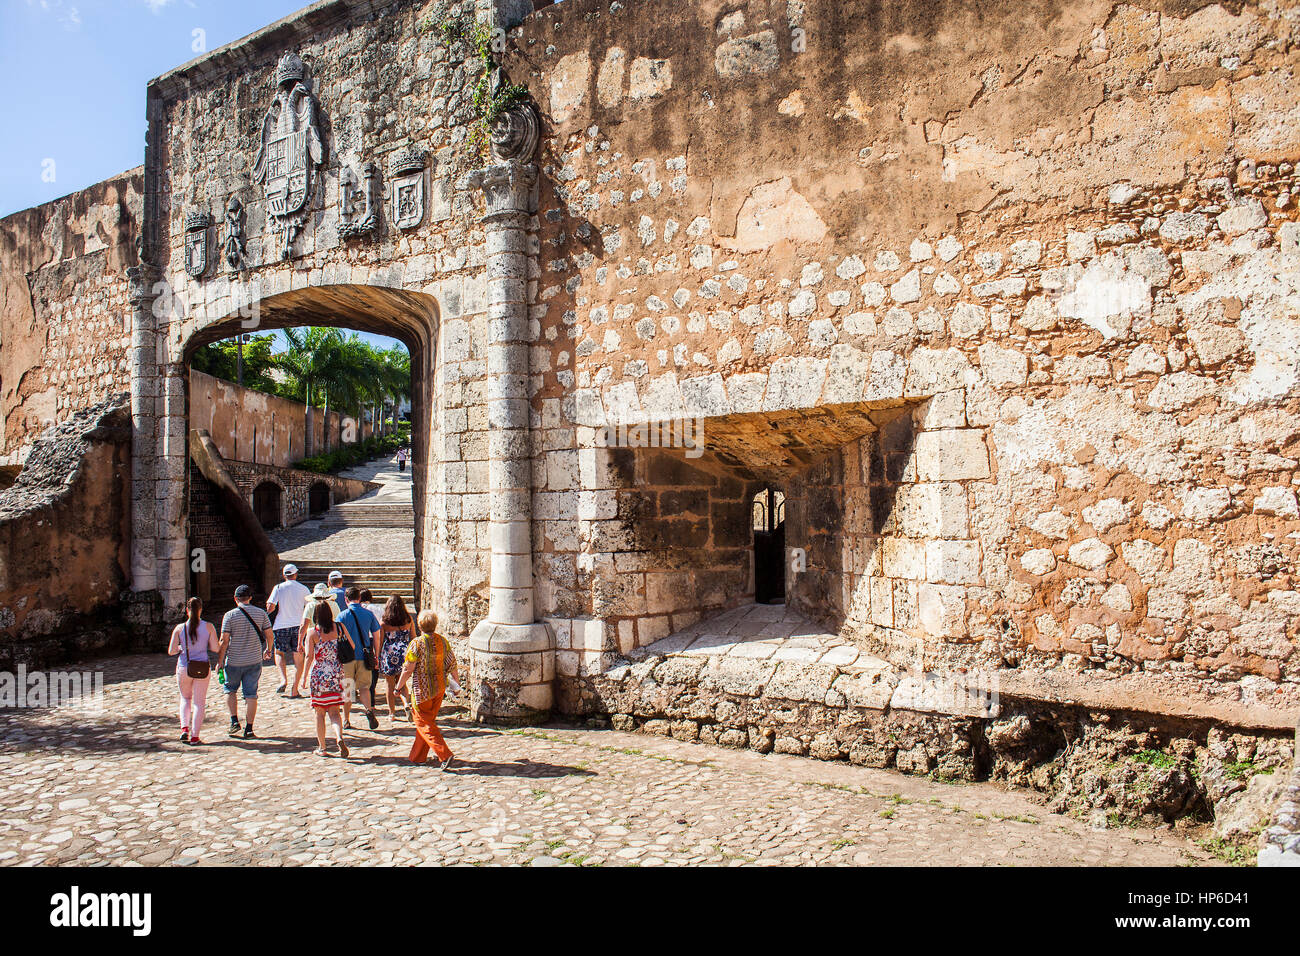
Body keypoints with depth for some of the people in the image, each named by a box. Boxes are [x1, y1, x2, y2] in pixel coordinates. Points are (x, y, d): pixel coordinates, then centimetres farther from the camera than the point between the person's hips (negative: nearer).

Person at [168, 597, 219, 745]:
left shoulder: (180, 628, -5)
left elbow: (171, 651, -5)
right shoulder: (208, 627, -6)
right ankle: (194, 737, 5)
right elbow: (215, 648, -6)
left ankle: (184, 729, 7)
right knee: (199, 702, 8)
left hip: (184, 668, 1)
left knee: (185, 698, 23)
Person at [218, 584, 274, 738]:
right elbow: (270, 636, 2)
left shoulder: (230, 615, -8)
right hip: (254, 661, 2)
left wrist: (220, 661, -2)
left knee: (230, 690, 19)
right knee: (251, 694, 6)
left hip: (234, 662, -2)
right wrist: (268, 650, 20)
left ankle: (234, 721, 10)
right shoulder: (261, 613, 0)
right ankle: (249, 728, 7)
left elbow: (224, 640, -10)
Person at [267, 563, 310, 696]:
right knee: (298, 658, 6)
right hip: (298, 625, 1)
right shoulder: (303, 589, 3)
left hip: (281, 626, 0)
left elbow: (270, 607, -8)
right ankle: (295, 689, 3)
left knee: (279, 653, 17)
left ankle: (283, 679, -6)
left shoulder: (278, 588, -1)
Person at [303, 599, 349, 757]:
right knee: (334, 711, 7)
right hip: (336, 674, 2)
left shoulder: (312, 632, -6)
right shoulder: (337, 628, 0)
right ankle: (339, 737, -18)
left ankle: (321, 747, 16)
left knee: (320, 713, 10)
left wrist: (305, 676, -1)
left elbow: (309, 656, -8)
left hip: (318, 673, -2)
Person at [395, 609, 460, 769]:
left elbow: (408, 669, -13)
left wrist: (399, 686, 1)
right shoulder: (442, 641, 0)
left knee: (424, 723, 2)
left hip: (422, 690, -6)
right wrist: (457, 681, 22)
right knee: (428, 720, 18)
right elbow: (452, 664, 7)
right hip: (440, 688, 6)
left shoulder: (417, 643, -16)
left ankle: (444, 755, -10)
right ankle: (418, 756, 28)